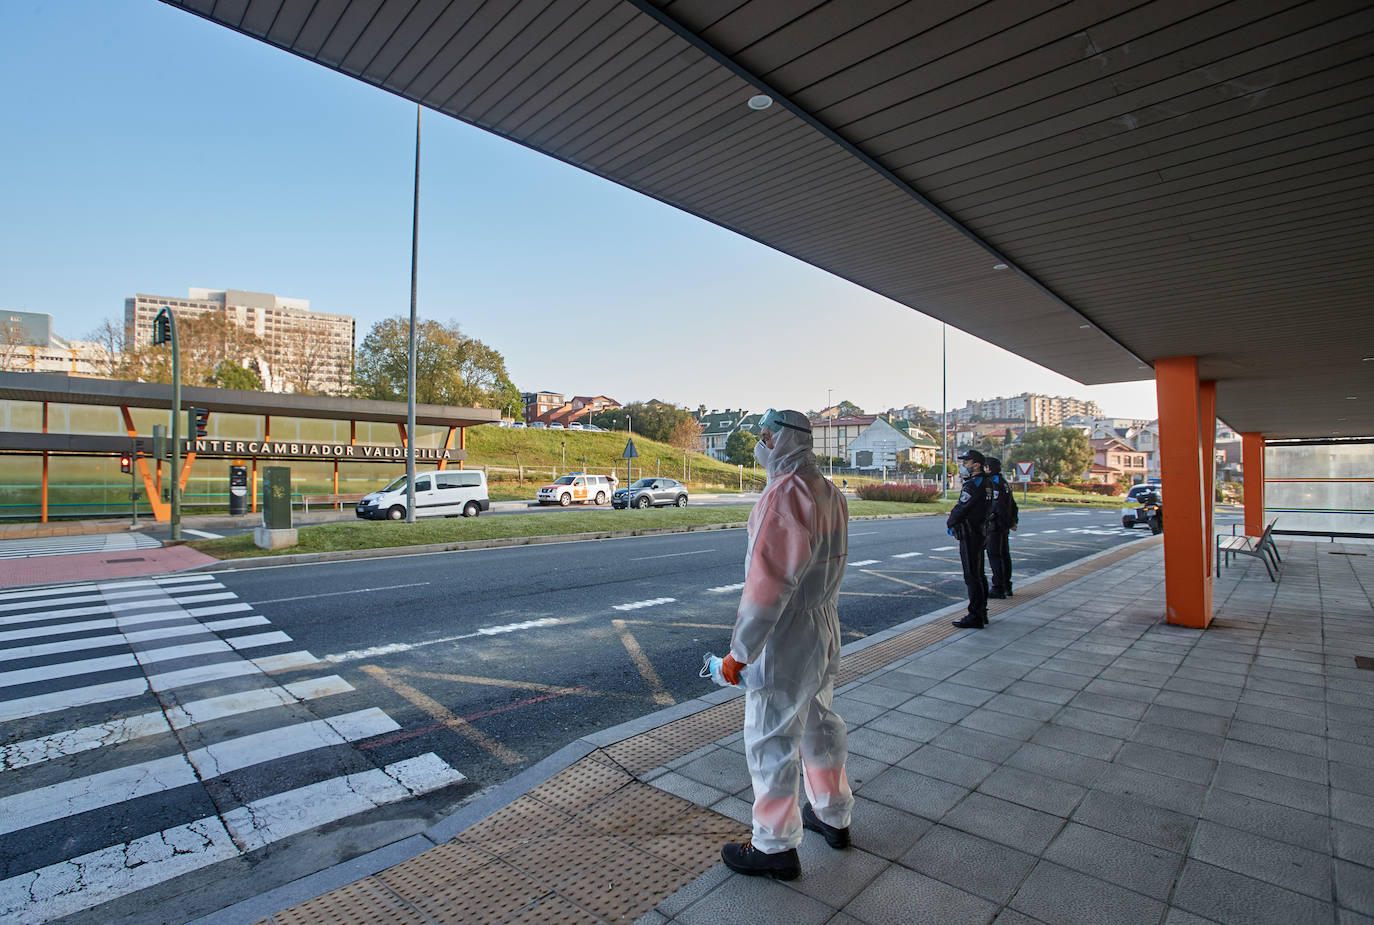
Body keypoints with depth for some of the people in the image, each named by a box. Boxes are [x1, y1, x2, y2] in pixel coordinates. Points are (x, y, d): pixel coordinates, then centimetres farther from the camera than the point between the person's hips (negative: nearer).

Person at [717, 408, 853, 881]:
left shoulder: (784, 493, -24)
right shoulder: (829, 492, 6)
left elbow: (768, 581, -27)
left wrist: (739, 650, -21)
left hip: (786, 639, -9)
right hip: (824, 631, 9)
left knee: (770, 739, 7)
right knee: (819, 722, 24)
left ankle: (775, 846, 23)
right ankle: (832, 816, 42)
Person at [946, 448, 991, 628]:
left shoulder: (973, 485, -19)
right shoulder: (983, 482, 14)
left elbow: (961, 510, -17)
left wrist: (949, 523, -1)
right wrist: (952, 520, 7)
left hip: (970, 536, -10)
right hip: (979, 533, 10)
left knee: (972, 576, -6)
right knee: (978, 574, 16)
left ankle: (975, 616, -2)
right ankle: (981, 612, 25)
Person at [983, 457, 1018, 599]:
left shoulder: (992, 483, -16)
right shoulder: (1004, 483, 15)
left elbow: (999, 506, -22)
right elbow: (1013, 505, 18)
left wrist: (1010, 523, -17)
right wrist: (1013, 521, 16)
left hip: (995, 524, -10)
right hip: (1004, 526, 10)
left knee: (994, 555, -6)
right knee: (1004, 555, 14)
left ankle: (998, 588, -5)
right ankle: (1006, 586, 23)